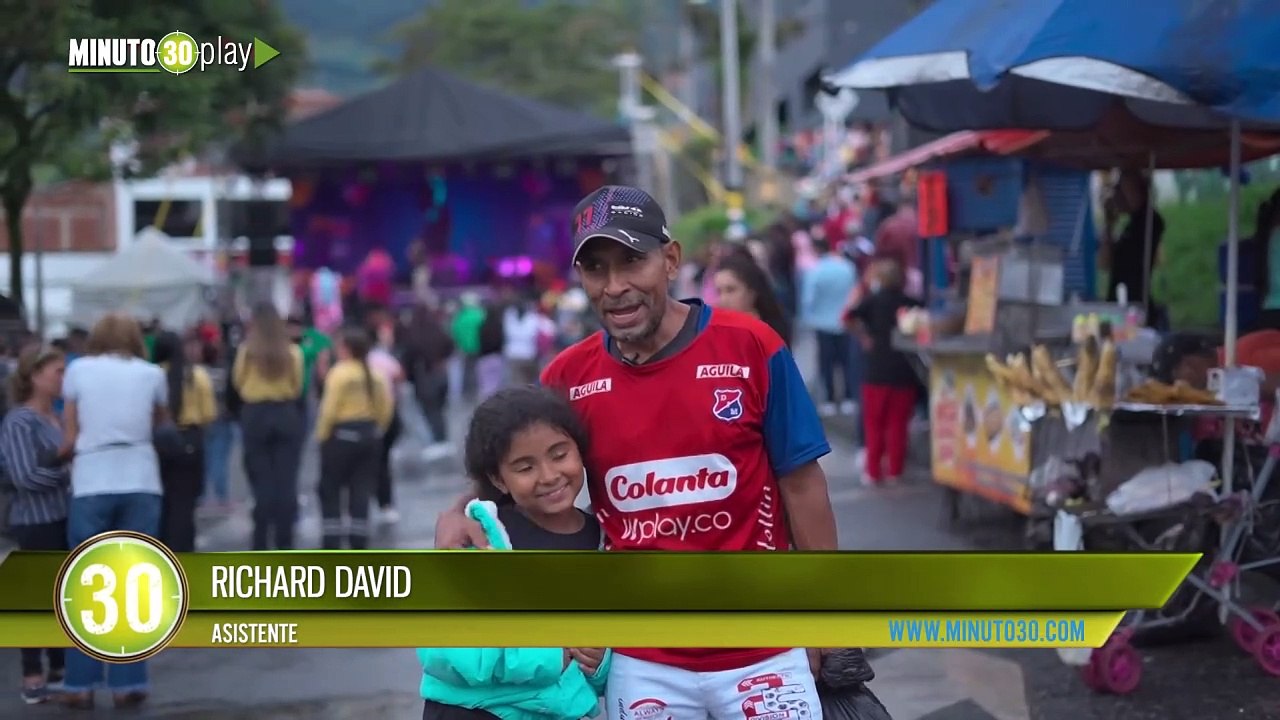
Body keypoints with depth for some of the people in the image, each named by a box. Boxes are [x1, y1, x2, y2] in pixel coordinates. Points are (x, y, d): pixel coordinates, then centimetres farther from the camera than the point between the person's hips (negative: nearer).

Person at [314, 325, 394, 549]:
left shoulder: (339, 372, -13)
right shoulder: (376, 374, 4)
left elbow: (329, 409, -16)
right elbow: (386, 408, 5)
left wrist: (321, 436, -6)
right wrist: (376, 431, 16)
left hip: (342, 435, -6)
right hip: (370, 434, 6)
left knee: (330, 490, 6)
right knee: (361, 492, 9)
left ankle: (332, 543, 2)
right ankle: (359, 543, 7)